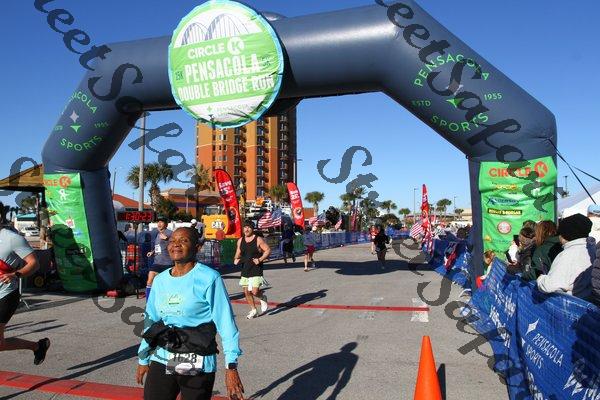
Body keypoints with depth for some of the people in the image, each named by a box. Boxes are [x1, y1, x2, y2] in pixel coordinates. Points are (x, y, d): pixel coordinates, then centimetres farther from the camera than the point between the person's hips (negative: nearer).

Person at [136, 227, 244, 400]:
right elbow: (150, 321, 16)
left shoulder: (209, 278, -12)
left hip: (197, 366, -5)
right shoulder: (160, 280, 5)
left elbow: (226, 323, -13)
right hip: (161, 361, 5)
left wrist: (231, 366, -17)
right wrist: (143, 359, 20)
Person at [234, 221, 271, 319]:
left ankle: (263, 298, 21)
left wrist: (260, 259, -18)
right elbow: (238, 253, 19)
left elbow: (268, 250, -7)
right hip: (245, 270, 6)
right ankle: (253, 311, 26)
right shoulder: (240, 241, 8)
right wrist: (236, 259, -2)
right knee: (246, 292, 8)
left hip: (256, 270, -5)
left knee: (255, 291, -14)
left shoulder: (258, 240, -8)